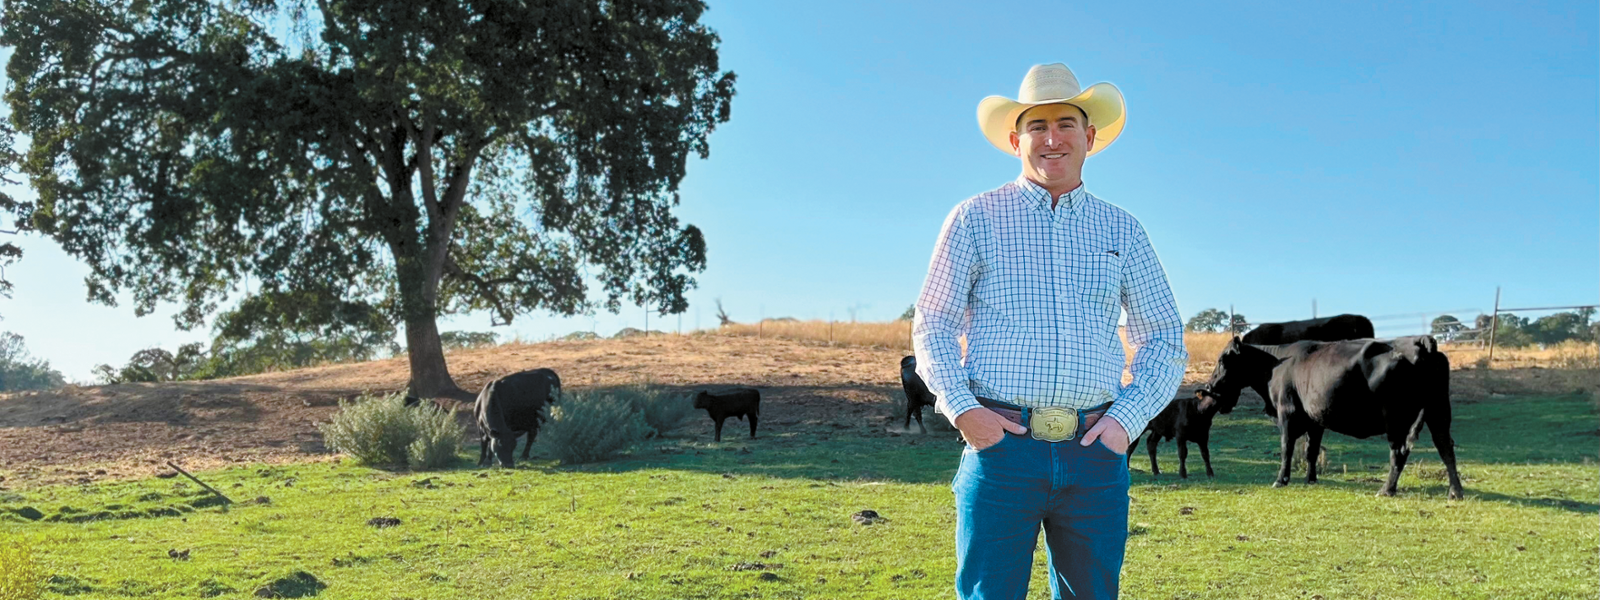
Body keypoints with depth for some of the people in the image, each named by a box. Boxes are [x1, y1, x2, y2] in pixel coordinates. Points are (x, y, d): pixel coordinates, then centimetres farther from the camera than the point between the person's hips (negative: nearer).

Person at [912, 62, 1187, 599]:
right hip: (1001, 444, -2)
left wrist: (1128, 417, 0)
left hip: (1093, 455, 3)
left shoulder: (1121, 231, 13)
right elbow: (931, 327, 5)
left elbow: (1164, 339, 15)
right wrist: (961, 408, -9)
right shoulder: (975, 219, 7)